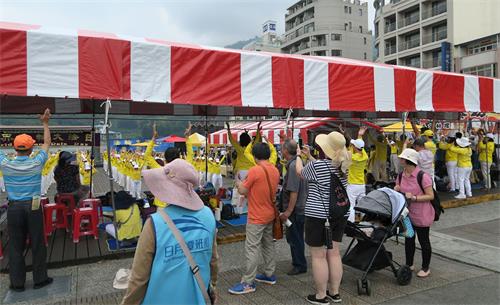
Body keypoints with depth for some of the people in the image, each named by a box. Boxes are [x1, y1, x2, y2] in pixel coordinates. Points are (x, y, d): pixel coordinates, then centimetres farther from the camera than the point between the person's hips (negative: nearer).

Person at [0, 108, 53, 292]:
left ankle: (17, 283, 17)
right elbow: (47, 143, 7)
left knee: (15, 247, 9)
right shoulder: (37, 164, -7)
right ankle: (40, 279, 16)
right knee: (38, 245, 7)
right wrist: (45, 123, 16)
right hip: (33, 207, -1)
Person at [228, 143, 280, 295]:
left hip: (257, 217, -8)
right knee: (268, 244, 18)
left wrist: (238, 183, 8)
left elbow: (243, 191, -12)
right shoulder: (275, 170, 5)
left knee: (252, 249, -2)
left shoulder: (255, 170, -20)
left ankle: (248, 283, 4)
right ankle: (269, 275, 29)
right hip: (270, 214, 8)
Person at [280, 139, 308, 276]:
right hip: (300, 207, 10)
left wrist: (289, 211, -20)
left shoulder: (293, 166, -21)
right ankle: (298, 263, 33)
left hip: (295, 209, -10)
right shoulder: (299, 161, 9)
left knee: (294, 238, 3)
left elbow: (294, 191, -25)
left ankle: (300, 265, 16)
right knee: (295, 237, 20)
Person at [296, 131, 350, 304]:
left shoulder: (317, 165, -17)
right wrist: (309, 156, 26)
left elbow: (301, 173, 4)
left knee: (318, 256, 4)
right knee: (334, 253, 15)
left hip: (318, 215, -7)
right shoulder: (342, 165, 4)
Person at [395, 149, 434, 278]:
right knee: (409, 239, 17)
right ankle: (409, 264, 33)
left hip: (422, 215, -6)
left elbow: (430, 196, -19)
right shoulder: (401, 176, 1)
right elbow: (397, 190, 15)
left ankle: (425, 268, 27)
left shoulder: (423, 176, -20)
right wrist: (396, 190, -7)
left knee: (424, 241, 9)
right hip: (407, 213, 6)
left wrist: (414, 197, -27)